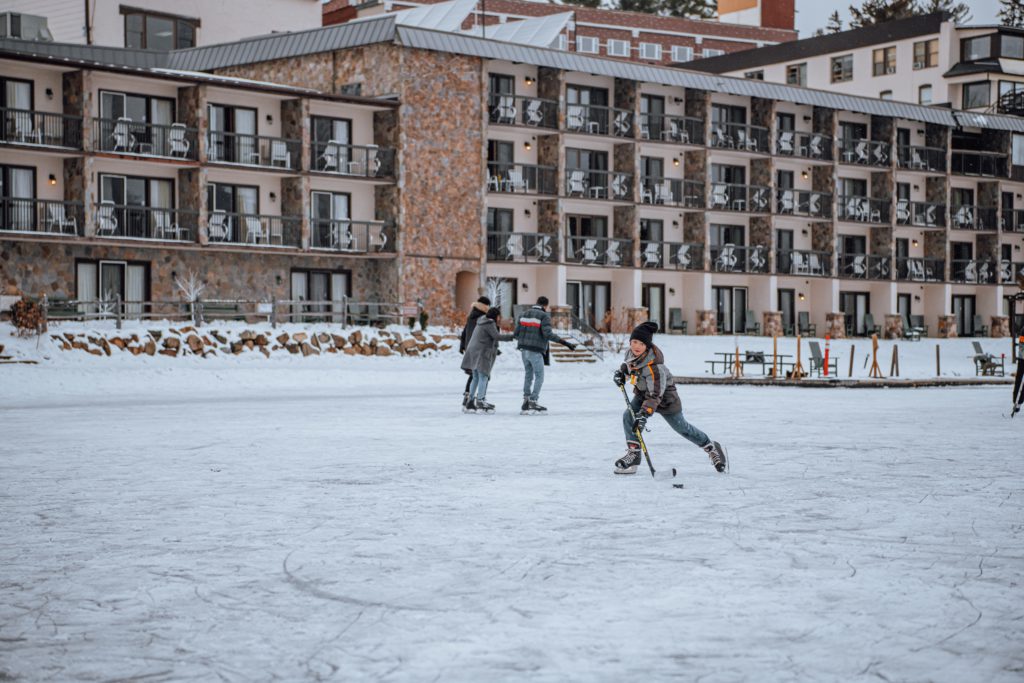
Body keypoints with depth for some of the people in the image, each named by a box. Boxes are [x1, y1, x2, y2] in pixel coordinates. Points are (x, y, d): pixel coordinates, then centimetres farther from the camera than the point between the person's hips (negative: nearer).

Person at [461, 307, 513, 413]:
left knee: (475, 378, 12)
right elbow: (497, 336, -19)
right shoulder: (489, 324, -10)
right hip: (481, 353, -10)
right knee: (483, 377, -12)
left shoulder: (481, 323, 20)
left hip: (473, 352, 10)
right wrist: (512, 337, -19)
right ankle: (480, 401, -20)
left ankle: (470, 401, 13)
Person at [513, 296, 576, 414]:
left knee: (528, 375, 16)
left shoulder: (524, 314, 12)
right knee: (539, 377, 2)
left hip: (524, 350, 6)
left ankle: (526, 401, 13)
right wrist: (565, 343, -19)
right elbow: (548, 334, -19)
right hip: (536, 351, -6)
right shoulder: (544, 316, -6)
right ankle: (533, 402, -4)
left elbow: (516, 333, 10)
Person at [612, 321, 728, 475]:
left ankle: (713, 449, 26)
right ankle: (633, 454, -4)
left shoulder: (655, 367, -39)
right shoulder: (631, 353, -16)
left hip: (664, 397, -7)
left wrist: (643, 414, -46)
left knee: (681, 427, 7)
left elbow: (655, 395, -38)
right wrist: (622, 372, -7)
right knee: (629, 416, -13)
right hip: (642, 392, 7)